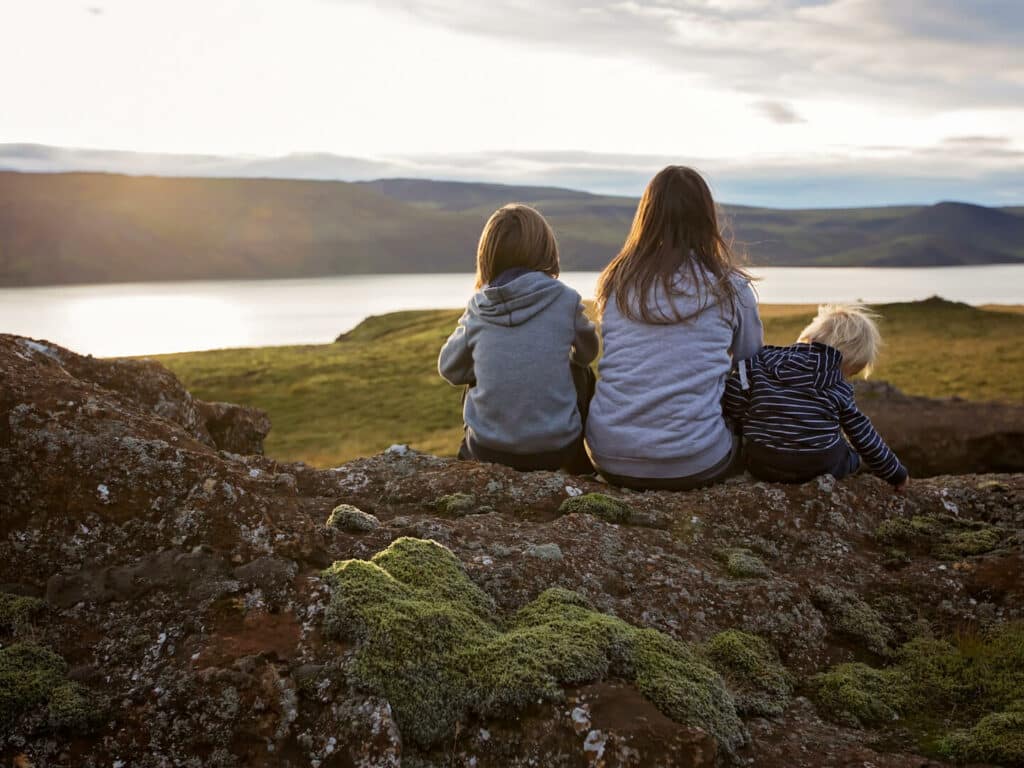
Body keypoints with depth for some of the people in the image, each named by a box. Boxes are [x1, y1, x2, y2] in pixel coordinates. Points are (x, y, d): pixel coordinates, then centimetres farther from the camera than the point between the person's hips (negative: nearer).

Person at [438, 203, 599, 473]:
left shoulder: (478, 308, -5)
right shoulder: (565, 299, -8)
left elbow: (449, 369, 8)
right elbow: (587, 353, 11)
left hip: (486, 452, 1)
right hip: (555, 450, -1)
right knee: (582, 376, 26)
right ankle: (580, 468, 38)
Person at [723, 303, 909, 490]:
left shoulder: (760, 361, 4)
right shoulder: (840, 388, 3)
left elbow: (732, 403, -4)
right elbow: (864, 437, 11)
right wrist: (897, 474, 25)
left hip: (762, 467, 1)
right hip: (820, 468, -1)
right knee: (853, 454, 27)